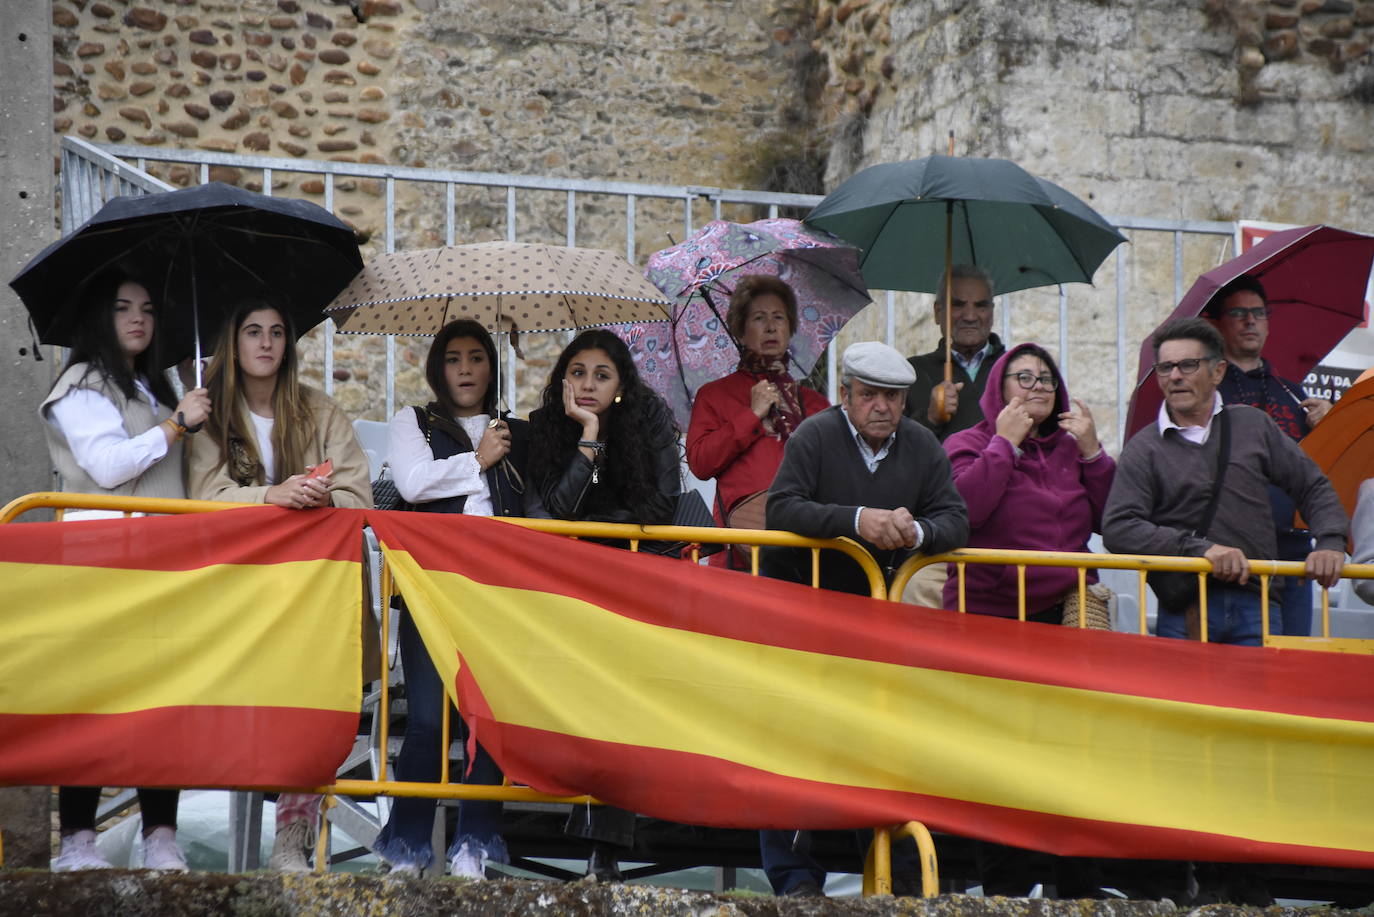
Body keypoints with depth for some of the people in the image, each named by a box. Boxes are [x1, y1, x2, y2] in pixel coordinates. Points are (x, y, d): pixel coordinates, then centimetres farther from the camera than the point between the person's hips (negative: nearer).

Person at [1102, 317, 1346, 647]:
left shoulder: (1253, 425, 13)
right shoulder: (1143, 449, 4)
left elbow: (1313, 488, 18)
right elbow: (1117, 529, -8)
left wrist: (1330, 543, 0)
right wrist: (1199, 548, -17)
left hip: (1255, 608, 2)